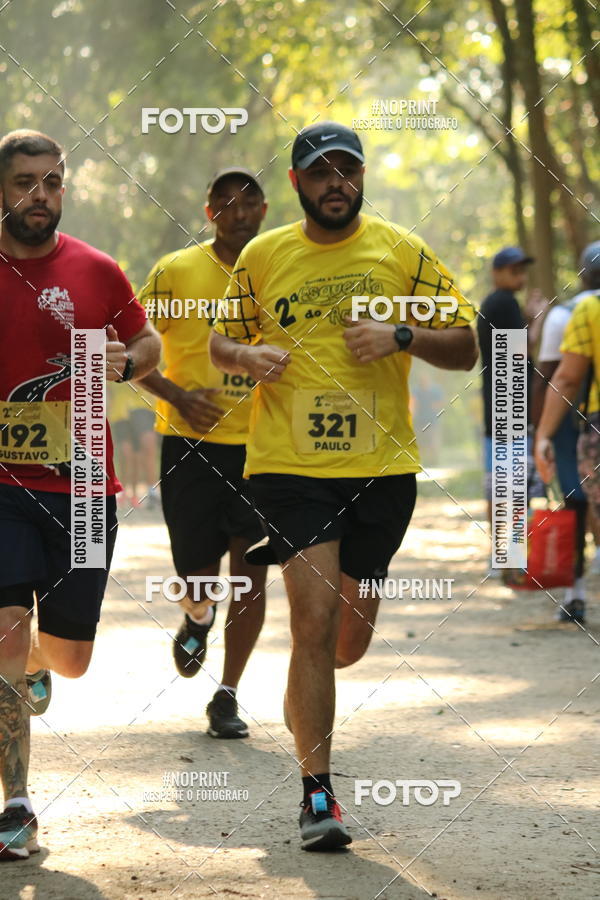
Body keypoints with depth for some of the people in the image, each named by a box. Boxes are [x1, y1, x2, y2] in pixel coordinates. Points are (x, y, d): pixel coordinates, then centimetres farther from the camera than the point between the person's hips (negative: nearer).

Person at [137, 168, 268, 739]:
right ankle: (198, 619, 37)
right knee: (198, 575, -2)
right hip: (191, 443, -2)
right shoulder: (176, 272, -1)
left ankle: (227, 696, 9)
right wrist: (176, 395, -13)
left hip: (262, 445, 2)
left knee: (250, 571, -3)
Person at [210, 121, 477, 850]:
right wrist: (247, 355, -6)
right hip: (288, 466, -2)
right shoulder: (261, 257, 5)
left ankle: (304, 691, 46)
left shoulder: (403, 252, 4)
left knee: (351, 635, 10)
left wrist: (402, 336, -14)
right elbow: (219, 340, 17)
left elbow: (465, 348, 4)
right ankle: (316, 794, -7)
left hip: (382, 467, 2)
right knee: (315, 619, -13)